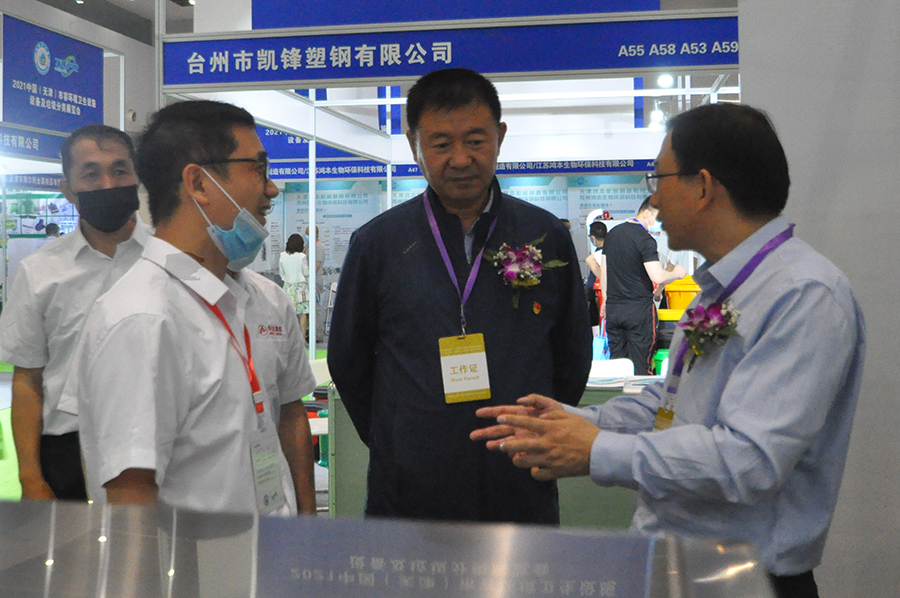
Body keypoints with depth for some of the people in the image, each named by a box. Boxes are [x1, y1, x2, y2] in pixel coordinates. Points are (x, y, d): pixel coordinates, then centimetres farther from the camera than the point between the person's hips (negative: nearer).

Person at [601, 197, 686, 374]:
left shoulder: (613, 233, 11)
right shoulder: (645, 240, -13)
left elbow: (604, 271, 17)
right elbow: (658, 277, -20)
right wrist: (676, 273, -1)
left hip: (613, 308, 7)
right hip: (639, 309, -7)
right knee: (640, 365, -1)